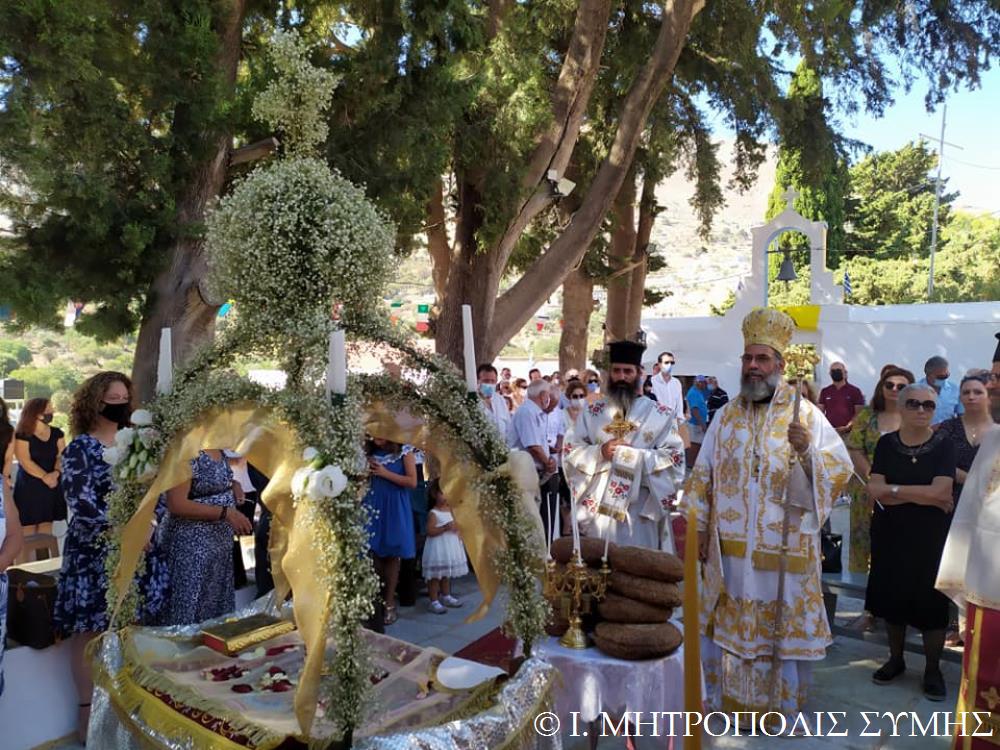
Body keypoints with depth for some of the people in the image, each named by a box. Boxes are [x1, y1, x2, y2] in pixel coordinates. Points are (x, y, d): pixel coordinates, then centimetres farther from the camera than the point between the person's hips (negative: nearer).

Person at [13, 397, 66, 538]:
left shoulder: (57, 433, 7)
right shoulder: (22, 435, -7)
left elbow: (62, 456, 0)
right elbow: (25, 461, -15)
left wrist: (56, 472, -19)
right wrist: (44, 476, -23)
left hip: (52, 485, 4)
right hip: (29, 486, -4)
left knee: (46, 523, 9)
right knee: (29, 525, -1)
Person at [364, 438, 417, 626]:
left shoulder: (404, 451, -2)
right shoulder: (370, 454, 11)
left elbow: (412, 482, -9)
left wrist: (385, 473, -12)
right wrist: (366, 469, -4)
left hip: (394, 508, -3)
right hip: (373, 505, 3)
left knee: (391, 555, 1)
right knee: (373, 552, -1)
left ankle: (389, 603, 9)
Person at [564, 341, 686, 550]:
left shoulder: (660, 415, 1)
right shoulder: (591, 413, 9)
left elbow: (674, 457, -7)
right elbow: (569, 450, 6)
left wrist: (631, 455, -15)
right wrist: (599, 452, -12)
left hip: (641, 511, -2)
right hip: (598, 507, 2)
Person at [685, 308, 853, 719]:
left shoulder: (806, 415, -4)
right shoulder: (726, 415, 6)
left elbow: (841, 470, -8)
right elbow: (702, 474, 8)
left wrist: (807, 450, -26)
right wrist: (698, 526, 3)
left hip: (783, 546, -3)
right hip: (729, 544, 3)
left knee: (782, 624, 8)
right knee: (726, 622, 13)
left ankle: (784, 705, 27)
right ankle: (723, 696, 32)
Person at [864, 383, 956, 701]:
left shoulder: (943, 446, -4)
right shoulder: (886, 443, 1)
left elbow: (941, 491, -17)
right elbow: (874, 490, -9)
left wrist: (894, 490, -14)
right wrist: (925, 496, -15)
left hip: (930, 537, -2)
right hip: (890, 534, 2)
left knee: (930, 601, 3)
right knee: (892, 597, 10)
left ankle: (933, 669, 21)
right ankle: (895, 659, 29)